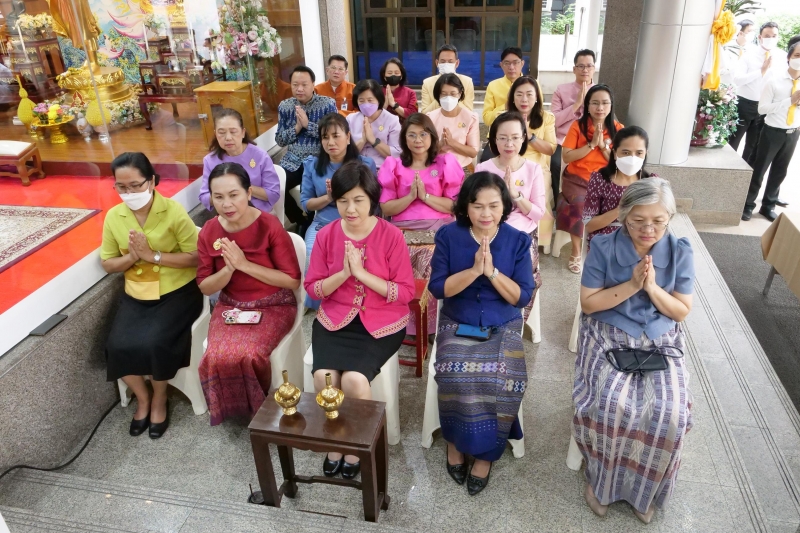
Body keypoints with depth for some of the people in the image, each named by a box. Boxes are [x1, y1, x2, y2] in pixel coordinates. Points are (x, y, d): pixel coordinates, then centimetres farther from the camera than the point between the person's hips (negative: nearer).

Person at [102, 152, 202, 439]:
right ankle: (142, 398, 14)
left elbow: (196, 257, -15)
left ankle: (159, 400, 6)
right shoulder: (114, 216, 0)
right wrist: (131, 257, -14)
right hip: (136, 296, 4)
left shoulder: (173, 211, -14)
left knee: (155, 342, -25)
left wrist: (153, 255, -21)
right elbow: (107, 263, 7)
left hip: (177, 292, -4)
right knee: (118, 346, -16)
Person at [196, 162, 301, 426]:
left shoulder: (270, 226, -17)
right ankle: (232, 407, 8)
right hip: (231, 306, 4)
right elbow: (205, 287, 1)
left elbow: (293, 280, -16)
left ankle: (260, 405, 5)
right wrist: (228, 269, -21)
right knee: (217, 356, -23)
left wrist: (245, 265, -23)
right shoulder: (208, 232, -4)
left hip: (273, 306, -3)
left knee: (248, 354, -27)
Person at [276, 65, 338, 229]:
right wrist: (297, 127, -10)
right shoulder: (284, 106, 6)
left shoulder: (328, 104, -3)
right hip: (293, 162, 4)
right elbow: (279, 140, 7)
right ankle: (302, 222, 8)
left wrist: (308, 124, -16)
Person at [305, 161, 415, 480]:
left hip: (381, 323, -2)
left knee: (354, 379, -24)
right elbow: (313, 289, 1)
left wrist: (362, 273, -20)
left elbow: (405, 293, -11)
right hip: (334, 320, 3)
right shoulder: (325, 236, -1)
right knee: (324, 376, -22)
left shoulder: (391, 236, -11)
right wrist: (343, 273, -18)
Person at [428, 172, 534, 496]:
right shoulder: (449, 236, -4)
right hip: (457, 325, 0)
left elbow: (522, 297, -6)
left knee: (505, 379, -26)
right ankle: (455, 442, 0)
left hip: (503, 327, 1)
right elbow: (438, 289, -9)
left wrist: (492, 272, -21)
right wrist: (474, 269, -22)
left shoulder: (518, 241, -3)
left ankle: (486, 452, -2)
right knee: (456, 375, -28)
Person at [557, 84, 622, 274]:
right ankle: (576, 253, -10)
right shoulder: (578, 126, -3)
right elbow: (567, 157, -10)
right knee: (580, 206, -31)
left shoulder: (617, 129, 3)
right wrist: (592, 144, -15)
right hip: (577, 179, -2)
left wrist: (603, 145, -12)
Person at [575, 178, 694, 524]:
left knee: (669, 414, -21)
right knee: (611, 405, -26)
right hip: (608, 336, -2)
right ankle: (600, 480, 2)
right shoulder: (604, 247, -9)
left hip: (661, 341, 2)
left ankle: (645, 488, 7)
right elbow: (588, 303, -7)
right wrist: (631, 286, -17)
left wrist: (652, 287, -17)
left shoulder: (680, 251, -3)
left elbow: (682, 312, 0)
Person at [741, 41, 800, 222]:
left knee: (780, 171, 15)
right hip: (773, 132, -4)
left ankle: (768, 205, 29)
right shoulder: (774, 81, -10)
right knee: (759, 169, 5)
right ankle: (748, 205, 18)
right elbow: (762, 108, -14)